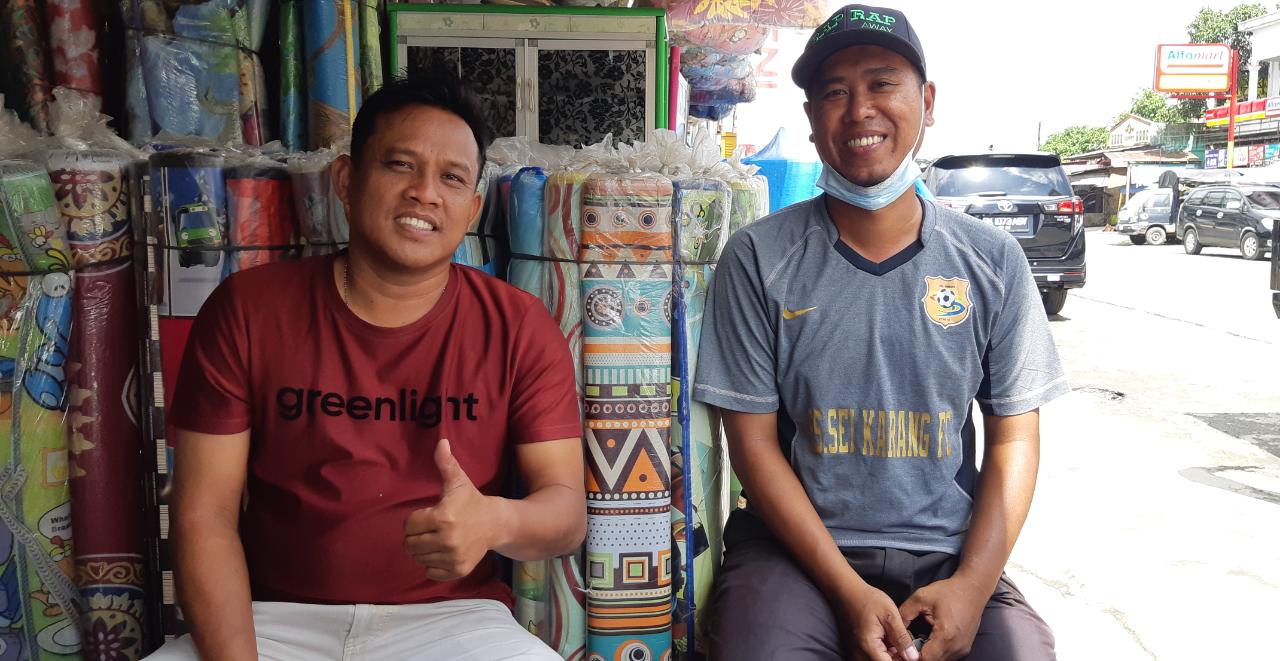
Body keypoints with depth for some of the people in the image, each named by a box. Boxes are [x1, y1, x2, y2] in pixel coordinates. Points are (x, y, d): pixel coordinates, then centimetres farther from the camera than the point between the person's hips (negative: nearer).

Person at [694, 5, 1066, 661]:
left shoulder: (993, 261, 3)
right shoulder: (759, 258, -3)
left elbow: (1014, 438, 6)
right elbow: (754, 440, -4)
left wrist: (973, 582, -9)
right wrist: (849, 592, -12)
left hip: (951, 556, 2)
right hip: (797, 550, -1)